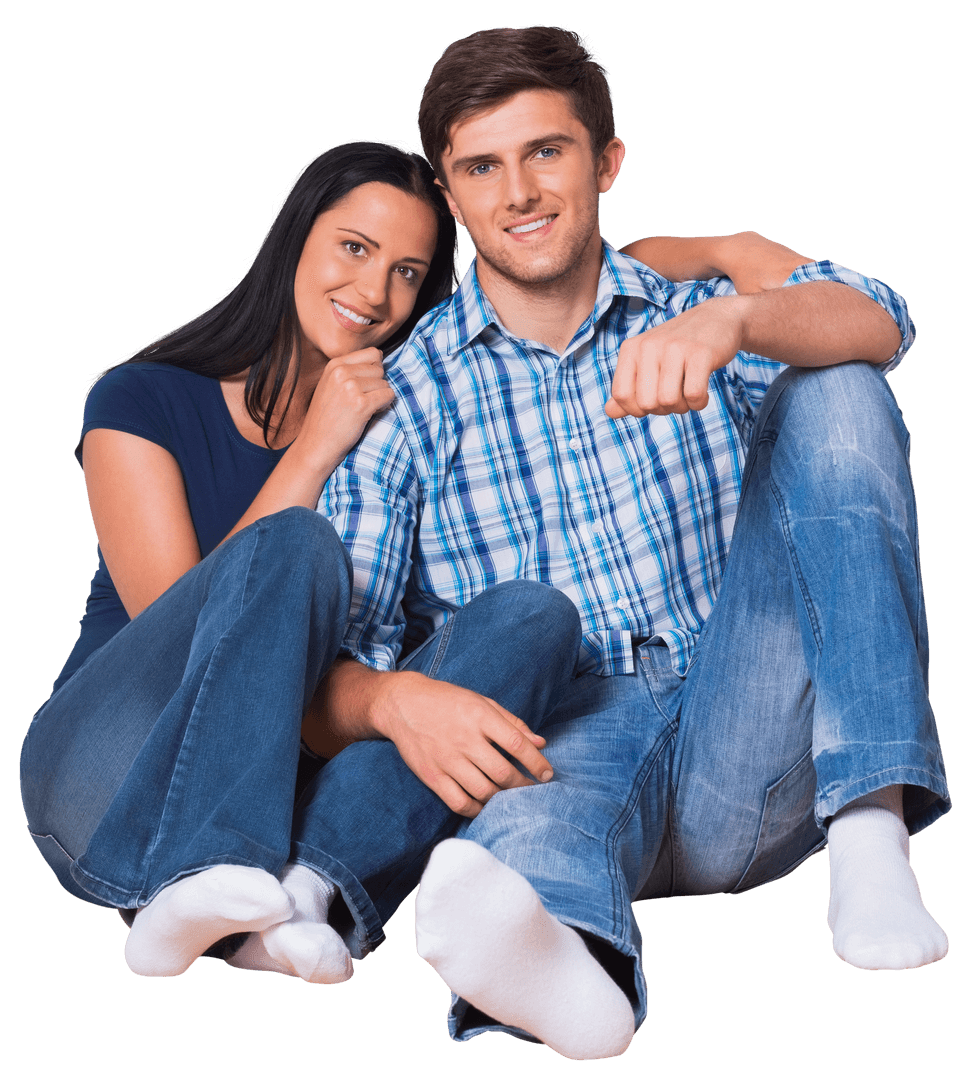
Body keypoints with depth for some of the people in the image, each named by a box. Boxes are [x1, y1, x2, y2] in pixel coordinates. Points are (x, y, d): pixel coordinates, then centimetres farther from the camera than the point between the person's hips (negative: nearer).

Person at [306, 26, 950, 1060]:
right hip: (565, 734, -2)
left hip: (750, 759, 2)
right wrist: (399, 699, -27)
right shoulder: (402, 400, 7)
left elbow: (874, 323, -9)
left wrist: (732, 321, -31)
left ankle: (870, 836, -26)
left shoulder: (694, 320, 13)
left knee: (832, 394, -14)